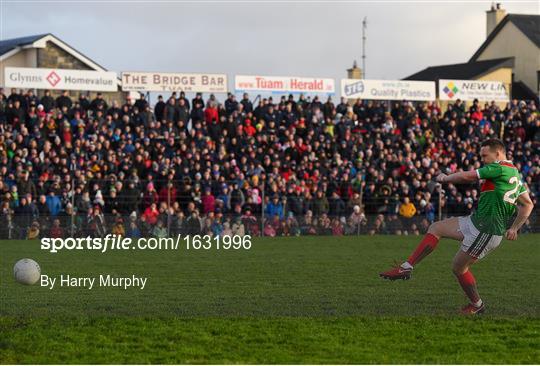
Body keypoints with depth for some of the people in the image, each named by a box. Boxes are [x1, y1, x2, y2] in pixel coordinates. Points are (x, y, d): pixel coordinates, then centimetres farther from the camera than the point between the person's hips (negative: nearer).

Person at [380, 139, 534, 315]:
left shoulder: (500, 168, -16)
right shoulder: (514, 173, 13)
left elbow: (465, 177, -14)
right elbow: (528, 204, 18)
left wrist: (445, 178, 4)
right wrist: (514, 228, 17)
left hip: (485, 230, -10)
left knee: (458, 267, 4)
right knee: (436, 228, 7)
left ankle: (477, 305, 24)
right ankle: (406, 268, 4)